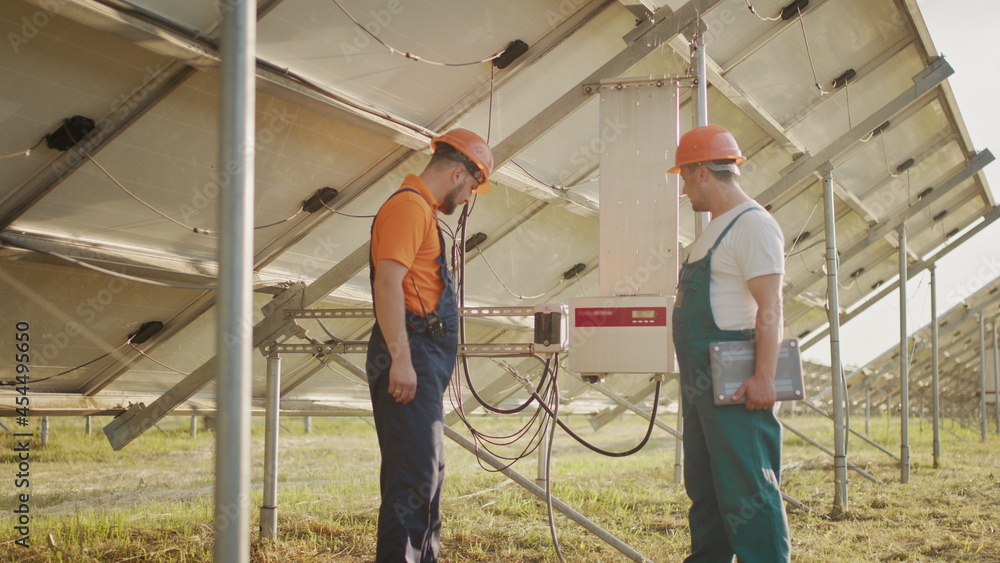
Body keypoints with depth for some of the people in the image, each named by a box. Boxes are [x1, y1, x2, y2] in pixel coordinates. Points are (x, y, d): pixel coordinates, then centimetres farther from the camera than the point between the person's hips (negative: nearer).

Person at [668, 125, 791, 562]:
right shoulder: (716, 229, 19)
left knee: (746, 489, -10)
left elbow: (769, 308, -19)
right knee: (704, 488, 15)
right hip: (702, 379, 10)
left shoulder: (752, 225, -12)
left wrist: (764, 378, -26)